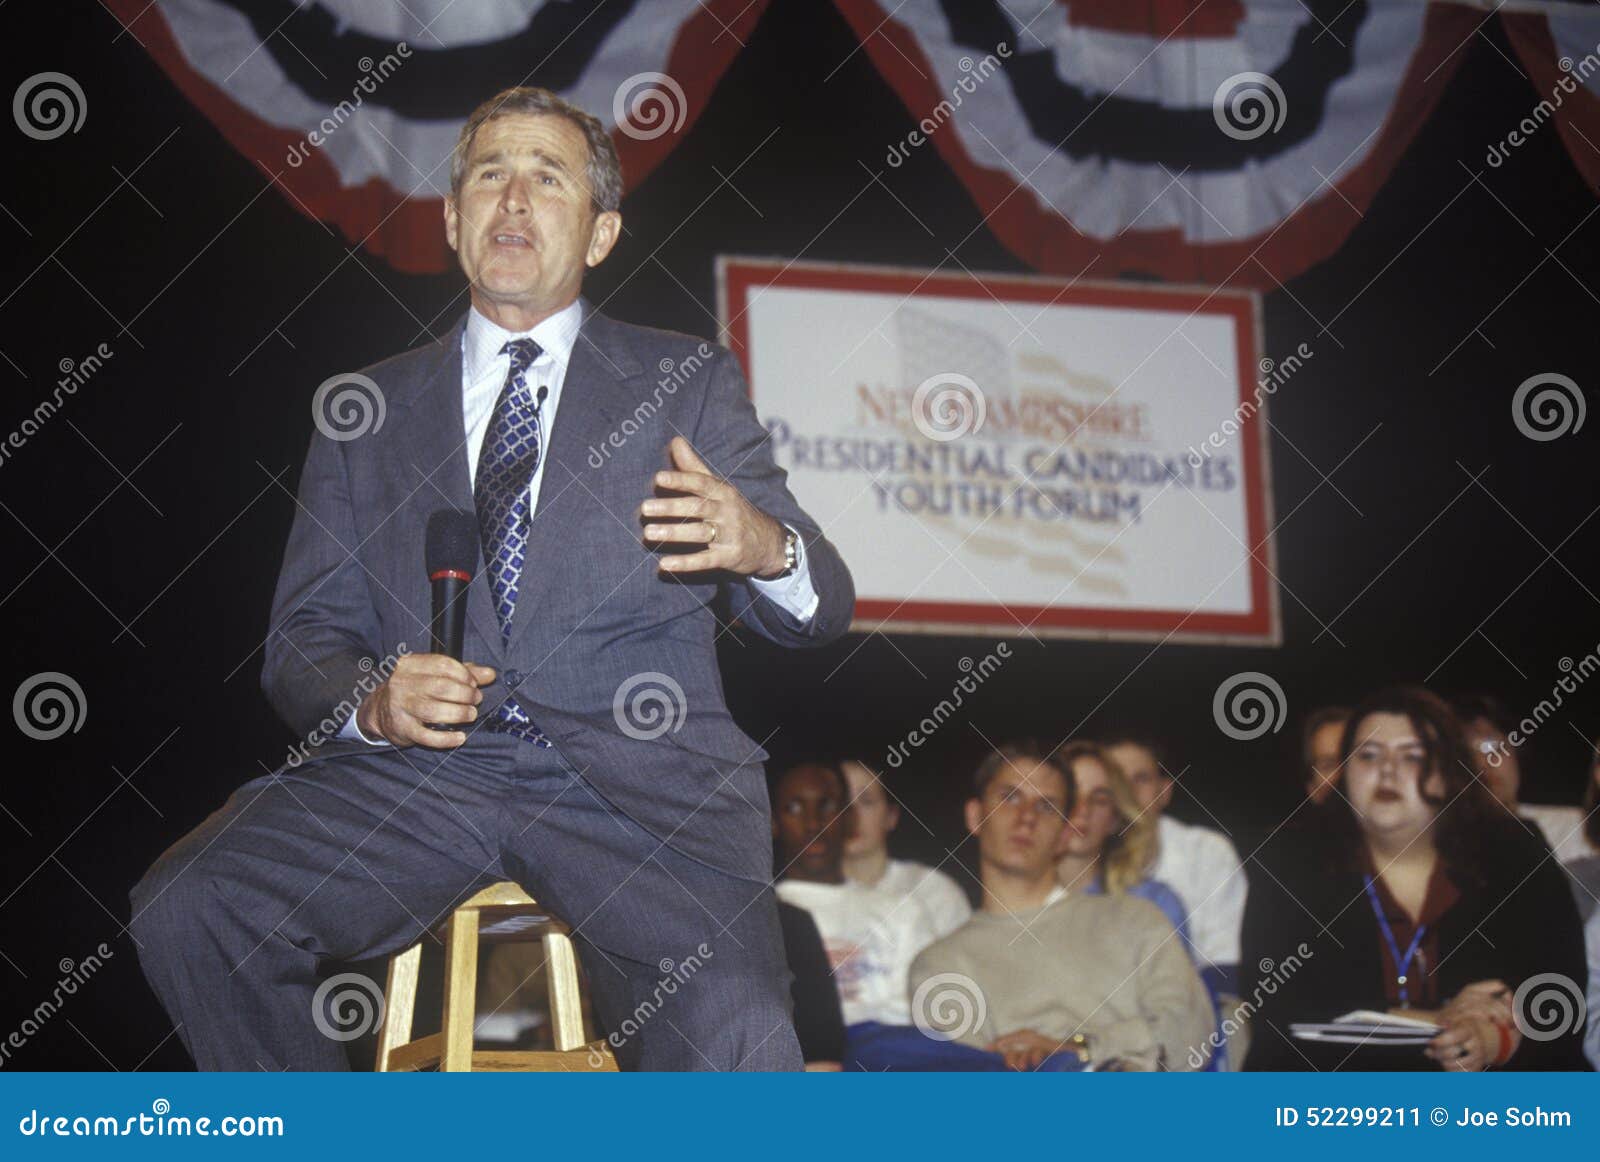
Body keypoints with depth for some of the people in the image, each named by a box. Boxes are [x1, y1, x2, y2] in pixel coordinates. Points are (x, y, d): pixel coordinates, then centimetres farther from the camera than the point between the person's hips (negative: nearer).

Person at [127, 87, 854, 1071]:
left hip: (635, 774, -2)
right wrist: (370, 699, -9)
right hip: (415, 768, 3)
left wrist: (766, 546, -14)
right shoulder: (369, 408, 20)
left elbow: (820, 612, 11)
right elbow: (304, 639, 16)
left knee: (730, 1029, -33)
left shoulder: (689, 383, 17)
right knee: (188, 910, -24)